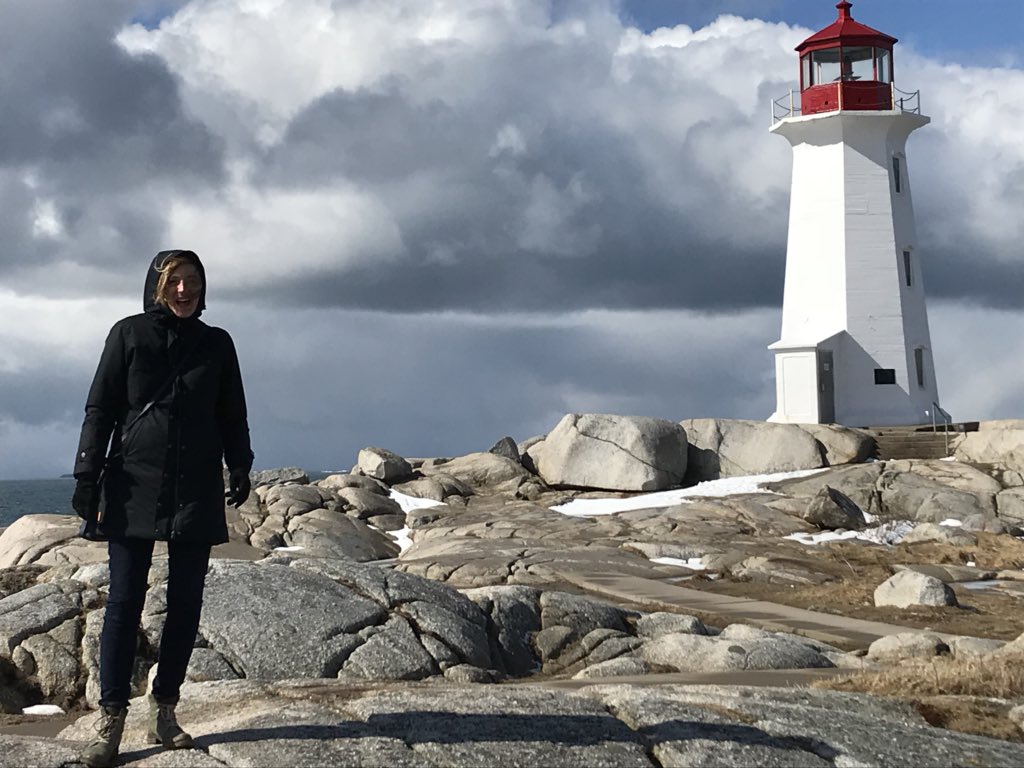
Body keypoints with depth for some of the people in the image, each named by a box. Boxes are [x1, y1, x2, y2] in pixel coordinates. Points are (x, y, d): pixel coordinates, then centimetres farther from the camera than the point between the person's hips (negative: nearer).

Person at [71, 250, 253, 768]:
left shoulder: (217, 344, 9)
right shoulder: (128, 335, 3)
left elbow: (232, 416, 13)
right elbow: (100, 409, 1)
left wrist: (239, 467, -2)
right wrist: (87, 478, -5)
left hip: (197, 492, 3)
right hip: (134, 486, -3)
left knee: (185, 603, 3)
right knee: (124, 602, -5)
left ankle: (164, 711, 11)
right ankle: (111, 720, -4)